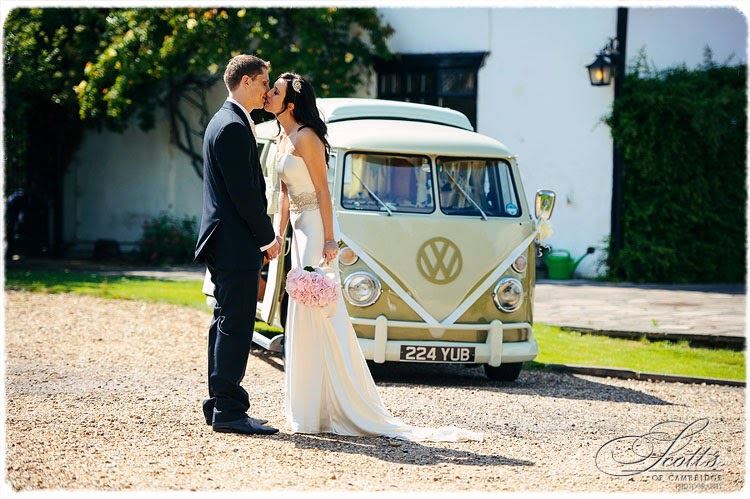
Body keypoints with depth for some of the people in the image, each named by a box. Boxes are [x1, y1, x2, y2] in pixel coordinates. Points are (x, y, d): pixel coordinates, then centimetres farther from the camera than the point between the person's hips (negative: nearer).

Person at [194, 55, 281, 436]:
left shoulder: (224, 122, 18)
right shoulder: (233, 126, -15)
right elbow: (244, 192, -19)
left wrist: (261, 236, 16)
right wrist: (268, 238, -11)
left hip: (223, 243, 11)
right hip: (236, 245, -11)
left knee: (226, 324, 13)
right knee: (235, 326, -9)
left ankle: (219, 405, 19)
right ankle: (228, 410, -7)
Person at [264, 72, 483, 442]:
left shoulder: (305, 138, -13)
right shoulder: (283, 138, 14)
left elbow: (323, 191, -16)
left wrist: (328, 240, -20)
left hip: (315, 232, -10)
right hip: (300, 231, 10)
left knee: (319, 318, -8)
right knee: (305, 319, 10)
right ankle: (313, 410, 14)